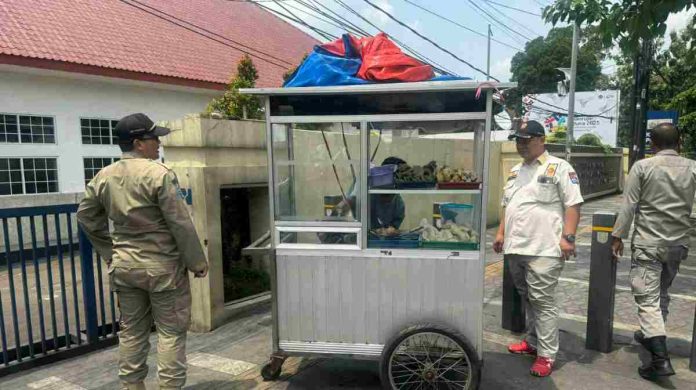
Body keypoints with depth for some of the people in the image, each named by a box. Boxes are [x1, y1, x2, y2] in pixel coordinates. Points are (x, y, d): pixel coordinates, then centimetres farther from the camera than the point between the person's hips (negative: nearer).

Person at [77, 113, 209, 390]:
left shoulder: (103, 177, 4)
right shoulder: (158, 173, -17)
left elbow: (86, 217, 15)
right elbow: (181, 224, -17)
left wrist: (110, 252, 20)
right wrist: (197, 262, -7)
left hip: (124, 266, 7)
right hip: (162, 266, -6)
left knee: (131, 331, 17)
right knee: (171, 331, 5)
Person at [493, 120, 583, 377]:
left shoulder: (559, 167, -4)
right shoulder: (515, 171, 18)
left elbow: (573, 205, -9)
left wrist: (568, 237, -17)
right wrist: (501, 233, 18)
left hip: (543, 249, -7)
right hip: (515, 247, 7)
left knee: (543, 301, -4)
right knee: (528, 299, 17)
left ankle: (547, 355, 6)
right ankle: (533, 342, 30)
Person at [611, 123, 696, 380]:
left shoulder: (642, 166, -7)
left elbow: (629, 205, -9)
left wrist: (618, 236, -3)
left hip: (648, 243, -5)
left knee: (647, 298, -4)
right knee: (662, 293, 21)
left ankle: (660, 358, -10)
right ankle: (651, 336, 38)